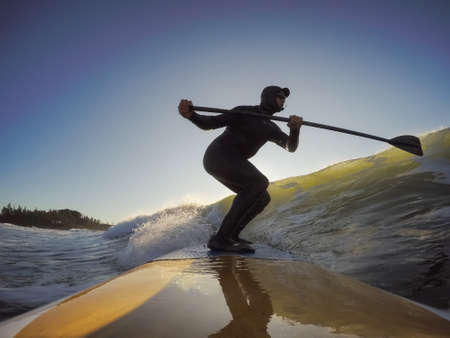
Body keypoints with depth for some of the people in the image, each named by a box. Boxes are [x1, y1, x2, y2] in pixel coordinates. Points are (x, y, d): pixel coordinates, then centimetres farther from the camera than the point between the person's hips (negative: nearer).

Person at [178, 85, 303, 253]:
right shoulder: (244, 112, -4)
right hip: (218, 156, -9)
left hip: (231, 163, 9)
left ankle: (230, 236, 5)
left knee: (262, 198, 2)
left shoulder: (271, 128, 17)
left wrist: (295, 128, -17)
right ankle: (221, 238, -28)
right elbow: (209, 123, -8)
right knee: (259, 182, -25)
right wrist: (190, 115, -29)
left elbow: (291, 146, 4)